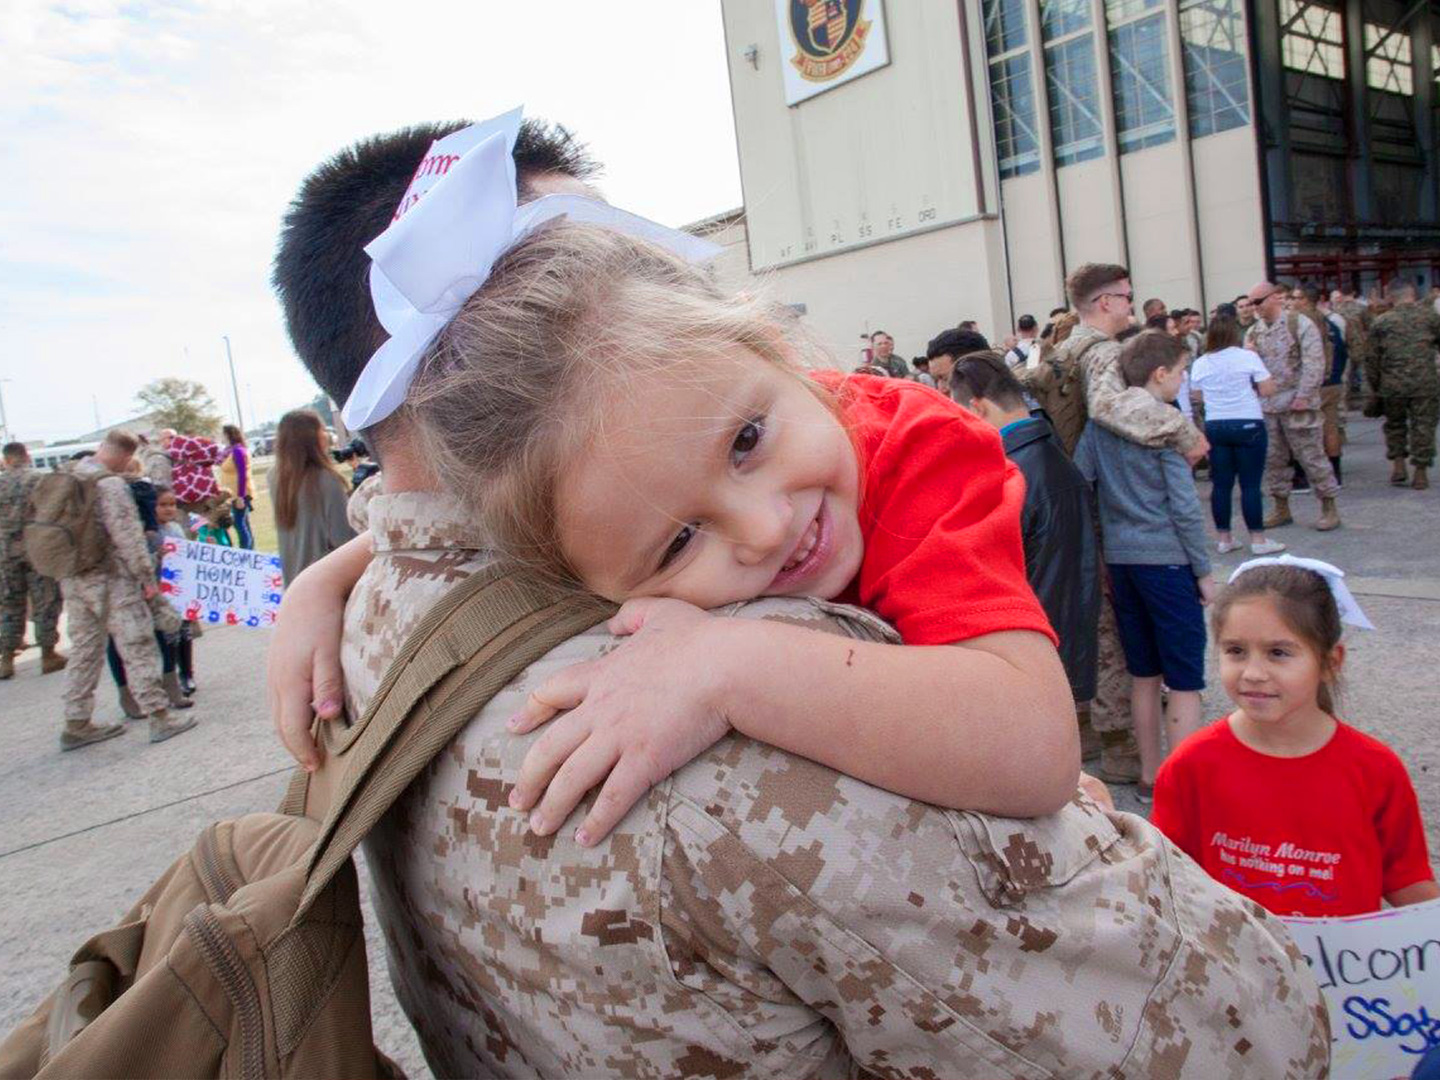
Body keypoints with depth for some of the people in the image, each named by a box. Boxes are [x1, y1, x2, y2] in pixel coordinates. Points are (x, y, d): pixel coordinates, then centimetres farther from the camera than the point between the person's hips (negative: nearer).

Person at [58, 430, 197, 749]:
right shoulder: (111, 485, -15)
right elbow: (127, 535, -16)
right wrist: (146, 575, -10)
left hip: (72, 579, 8)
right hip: (110, 578, -8)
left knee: (84, 650, 14)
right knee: (137, 647, -2)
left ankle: (76, 725, 19)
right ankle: (159, 717, 1)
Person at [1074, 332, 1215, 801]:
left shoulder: (1100, 422, 6)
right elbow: (1184, 505, -13)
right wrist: (1204, 570, -4)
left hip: (1120, 559, 6)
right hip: (1167, 559, -6)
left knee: (1143, 674, 16)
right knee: (1185, 682, 2)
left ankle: (1150, 776, 25)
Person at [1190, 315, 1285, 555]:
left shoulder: (1200, 364, 3)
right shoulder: (1248, 357, -6)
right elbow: (1268, 390, -6)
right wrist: (1250, 388, 12)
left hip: (1215, 425, 3)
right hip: (1248, 424, -3)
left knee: (1221, 483, 8)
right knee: (1250, 483, 0)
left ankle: (1223, 538, 13)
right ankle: (1258, 539, 4)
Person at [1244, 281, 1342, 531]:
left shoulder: (1300, 324, -5)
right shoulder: (1254, 332, 11)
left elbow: (1314, 363, -11)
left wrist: (1303, 396, -16)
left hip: (1296, 404, -5)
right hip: (1266, 405, 5)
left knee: (1311, 456, -1)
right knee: (1272, 459, 9)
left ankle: (1329, 507, 9)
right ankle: (1281, 508, 20)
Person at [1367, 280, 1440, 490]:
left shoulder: (1380, 322, 3)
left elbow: (1373, 359, 5)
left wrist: (1375, 387, 14)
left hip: (1392, 384, 1)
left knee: (1395, 424, 19)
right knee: (1423, 425, 7)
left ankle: (1398, 464, 13)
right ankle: (1420, 472, 9)